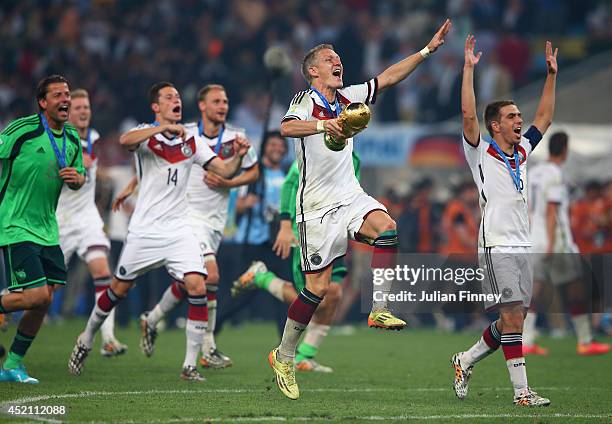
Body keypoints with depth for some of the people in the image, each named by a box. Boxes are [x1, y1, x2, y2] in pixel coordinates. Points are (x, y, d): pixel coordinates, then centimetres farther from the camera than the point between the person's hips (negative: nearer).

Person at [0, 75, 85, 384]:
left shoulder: (72, 138, 9)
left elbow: (79, 179, 20)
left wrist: (76, 178, -3)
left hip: (47, 229, 7)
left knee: (43, 301, 4)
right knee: (37, 295, -18)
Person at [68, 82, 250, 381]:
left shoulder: (191, 140, 7)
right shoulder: (146, 134, -5)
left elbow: (224, 171, 4)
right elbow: (125, 141, -29)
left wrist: (238, 156, -16)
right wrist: (163, 127, -39)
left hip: (178, 230, 3)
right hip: (145, 230, -3)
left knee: (197, 287, -14)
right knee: (119, 289, 7)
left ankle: (190, 365, -8)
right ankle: (85, 341, 32)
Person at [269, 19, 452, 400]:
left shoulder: (347, 97, 12)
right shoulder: (306, 101, -8)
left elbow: (388, 78, 11)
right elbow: (287, 128, -29)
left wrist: (428, 50, 5)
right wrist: (322, 125, -46)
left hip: (350, 196, 6)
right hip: (318, 206, -6)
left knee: (387, 226, -27)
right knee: (318, 286, -6)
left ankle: (379, 311, -26)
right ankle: (284, 356, 11)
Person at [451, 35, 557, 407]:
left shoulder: (521, 150, 16)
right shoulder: (481, 153, -3)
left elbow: (545, 118, 25)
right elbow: (469, 116, -17)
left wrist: (552, 75, 21)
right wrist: (469, 68, -19)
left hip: (522, 247, 7)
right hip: (497, 247, -7)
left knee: (512, 321, 9)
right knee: (513, 317, -12)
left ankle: (465, 362, 28)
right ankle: (522, 391, -11)